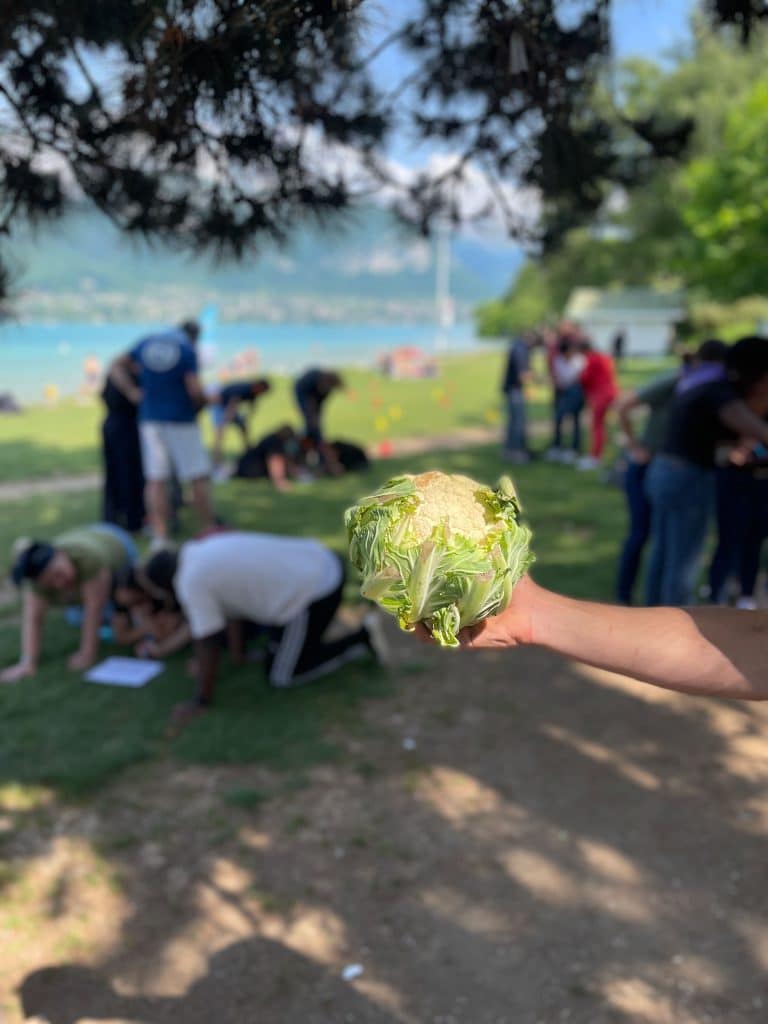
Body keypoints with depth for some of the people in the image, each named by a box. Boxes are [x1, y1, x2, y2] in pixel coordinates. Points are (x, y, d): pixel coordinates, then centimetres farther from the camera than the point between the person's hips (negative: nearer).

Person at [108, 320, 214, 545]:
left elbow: (116, 367, 11)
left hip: (149, 419, 4)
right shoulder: (188, 350, -6)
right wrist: (201, 404, 7)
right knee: (198, 478, 3)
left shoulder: (146, 343, 10)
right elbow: (195, 391, -13)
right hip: (181, 420, -4)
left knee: (156, 480, 3)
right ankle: (208, 531, 7)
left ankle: (159, 536, 2)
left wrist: (131, 391, 6)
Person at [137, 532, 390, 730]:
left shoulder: (191, 581, -13)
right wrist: (238, 653, 26)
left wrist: (201, 702, -1)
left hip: (310, 596, -10)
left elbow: (207, 644, -10)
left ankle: (361, 639, 6)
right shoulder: (203, 551, 13)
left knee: (282, 676, 9)